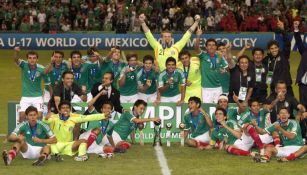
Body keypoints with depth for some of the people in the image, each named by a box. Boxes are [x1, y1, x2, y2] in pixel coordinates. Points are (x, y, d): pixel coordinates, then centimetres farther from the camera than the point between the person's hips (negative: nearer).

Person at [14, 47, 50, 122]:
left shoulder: (41, 69, -8)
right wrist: (17, 52, -53)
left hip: (37, 97, 0)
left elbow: (48, 83, 2)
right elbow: (16, 60, -30)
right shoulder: (24, 65, -9)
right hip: (25, 97, 1)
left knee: (39, 116, -14)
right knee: (22, 115, -12)